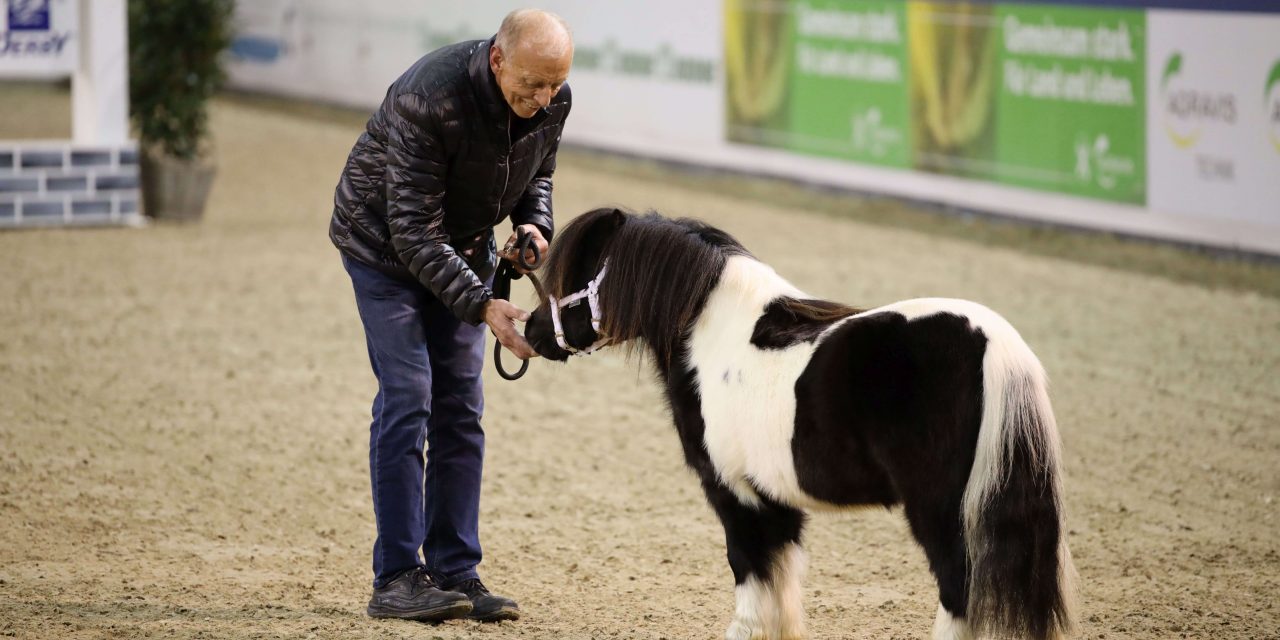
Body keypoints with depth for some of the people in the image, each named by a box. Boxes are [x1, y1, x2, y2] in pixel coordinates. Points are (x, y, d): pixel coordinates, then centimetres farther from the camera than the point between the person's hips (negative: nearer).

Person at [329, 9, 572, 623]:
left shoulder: (552, 101, -16)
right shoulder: (429, 99, -36)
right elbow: (414, 233, -33)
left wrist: (534, 227, -14)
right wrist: (483, 306, -40)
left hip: (464, 245, 6)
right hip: (384, 244, -6)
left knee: (460, 406, 2)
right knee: (407, 399, -13)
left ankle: (455, 573, 5)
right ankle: (397, 579, -10)